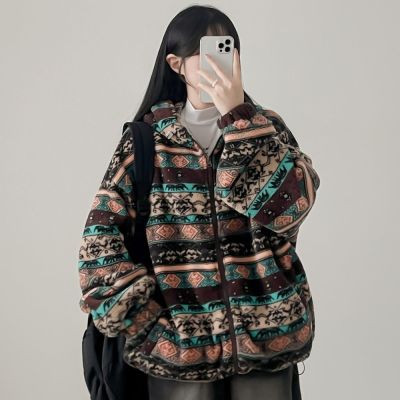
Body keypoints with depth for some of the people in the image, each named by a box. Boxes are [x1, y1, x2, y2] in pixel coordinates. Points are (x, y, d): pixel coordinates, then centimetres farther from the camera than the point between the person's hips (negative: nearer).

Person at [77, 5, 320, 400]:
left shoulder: (266, 127, 2)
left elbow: (290, 205, -16)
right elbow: (101, 237, -4)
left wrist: (238, 117, -18)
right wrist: (143, 319, -10)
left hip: (266, 336, 1)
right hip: (179, 341, -1)